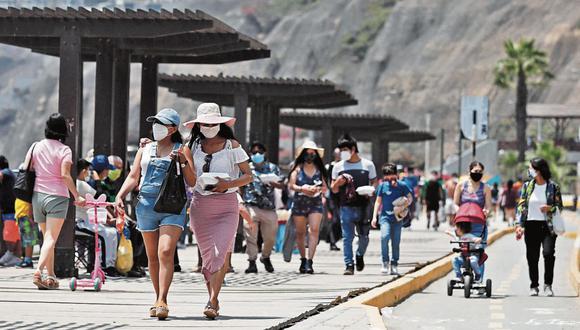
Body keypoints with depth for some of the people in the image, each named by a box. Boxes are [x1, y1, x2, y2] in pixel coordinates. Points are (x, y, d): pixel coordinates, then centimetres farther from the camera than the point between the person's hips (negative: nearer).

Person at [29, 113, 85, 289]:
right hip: (57, 196, -4)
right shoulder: (64, 150, -5)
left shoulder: (36, 146, 7)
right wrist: (77, 196, -12)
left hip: (37, 195, 4)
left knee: (47, 237, 15)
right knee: (51, 238, -9)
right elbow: (65, 175, -14)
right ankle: (38, 271, -28)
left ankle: (51, 276, 17)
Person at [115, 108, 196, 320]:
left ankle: (162, 301, -21)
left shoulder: (182, 150, 7)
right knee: (152, 256, 8)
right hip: (146, 205, 4)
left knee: (166, 252, -18)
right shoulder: (145, 150, 17)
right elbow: (133, 177, 14)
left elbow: (192, 182, 3)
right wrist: (120, 196, -1)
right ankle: (158, 298, 19)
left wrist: (183, 162, -13)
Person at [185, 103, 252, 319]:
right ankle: (213, 299, 18)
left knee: (219, 252, -16)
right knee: (207, 254, 6)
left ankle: (212, 301, -18)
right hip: (200, 204, 3)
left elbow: (248, 176, 2)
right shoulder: (193, 145, 9)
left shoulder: (232, 146, 0)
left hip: (226, 205, -3)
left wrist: (229, 184, -17)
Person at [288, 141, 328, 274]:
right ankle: (303, 260, 23)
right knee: (300, 233, 6)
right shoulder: (297, 168, 4)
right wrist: (302, 189, -21)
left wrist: (318, 189, -11)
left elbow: (325, 187, 10)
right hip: (299, 203, 0)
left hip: (316, 203, 0)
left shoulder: (319, 169, 9)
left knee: (314, 230, -16)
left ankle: (309, 262, -20)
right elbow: (291, 185, -5)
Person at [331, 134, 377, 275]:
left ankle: (360, 255, 33)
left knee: (364, 236, 4)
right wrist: (338, 183, -12)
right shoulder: (338, 167, 8)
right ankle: (349, 265, -3)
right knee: (347, 237, -5)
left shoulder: (368, 165, 5)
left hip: (363, 207, 0)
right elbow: (333, 190, 11)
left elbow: (374, 182, 13)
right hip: (346, 207, 0)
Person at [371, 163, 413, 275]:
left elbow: (410, 198, 8)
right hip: (385, 216, -1)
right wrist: (374, 216, 4)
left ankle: (394, 265, 15)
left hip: (397, 217, 1)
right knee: (385, 236, -22)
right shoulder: (382, 185, 2)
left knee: (396, 242, 4)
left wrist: (407, 202, -15)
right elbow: (378, 201, 9)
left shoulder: (402, 185, 0)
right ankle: (385, 262, -12)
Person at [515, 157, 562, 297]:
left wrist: (550, 208, -16)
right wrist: (519, 225, -2)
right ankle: (534, 286, 15)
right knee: (532, 257, 3)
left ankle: (548, 285, -6)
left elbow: (559, 207, 5)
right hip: (531, 226, 3)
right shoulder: (527, 186, 8)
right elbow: (521, 206, 8)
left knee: (548, 253, -17)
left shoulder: (553, 186, 1)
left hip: (547, 226, -3)